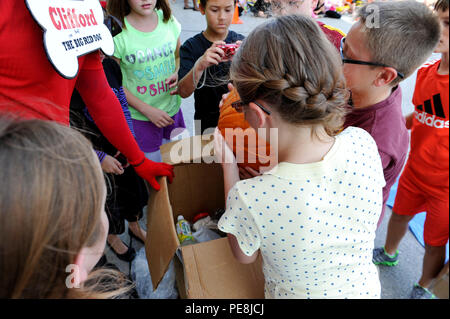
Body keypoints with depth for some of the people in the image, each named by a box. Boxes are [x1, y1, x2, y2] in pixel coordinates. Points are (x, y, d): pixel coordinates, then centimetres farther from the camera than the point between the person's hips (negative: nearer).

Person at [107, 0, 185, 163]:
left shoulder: (169, 21, -2)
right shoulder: (118, 32, -15)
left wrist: (178, 74, -8)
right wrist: (147, 110, -15)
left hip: (172, 110, 4)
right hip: (139, 117, -4)